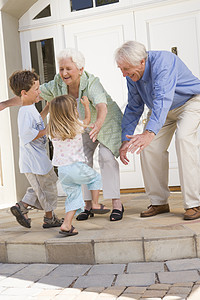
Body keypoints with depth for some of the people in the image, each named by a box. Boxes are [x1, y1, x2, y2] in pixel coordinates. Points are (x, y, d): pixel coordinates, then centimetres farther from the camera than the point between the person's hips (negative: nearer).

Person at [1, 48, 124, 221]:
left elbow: (102, 107, -53)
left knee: (106, 156, -21)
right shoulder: (58, 85, -19)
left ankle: (117, 204, -16)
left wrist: (98, 123, -73)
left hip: (107, 121, -5)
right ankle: (90, 204, 3)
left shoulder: (92, 84, -35)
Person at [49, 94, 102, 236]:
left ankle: (66, 224, 1)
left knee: (73, 196, 11)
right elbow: (88, 119, 17)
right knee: (96, 178, 21)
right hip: (77, 167, -4)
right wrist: (86, 104, 32)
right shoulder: (77, 126, -5)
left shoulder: (53, 130, 2)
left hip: (62, 170, 4)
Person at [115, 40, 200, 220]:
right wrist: (126, 140, -8)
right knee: (149, 146, -10)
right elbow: (133, 108, 0)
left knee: (184, 137, -31)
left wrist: (150, 133, -62)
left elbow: (163, 100, -48)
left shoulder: (162, 62, -33)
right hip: (163, 111, 7)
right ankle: (159, 202, 1)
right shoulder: (132, 76, -10)